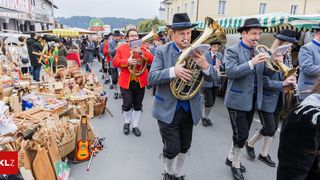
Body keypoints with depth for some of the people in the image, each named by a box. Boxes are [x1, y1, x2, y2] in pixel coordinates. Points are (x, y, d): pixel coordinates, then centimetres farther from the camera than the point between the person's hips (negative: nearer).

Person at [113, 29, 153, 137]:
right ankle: (127, 122, 29)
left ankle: (135, 126, 28)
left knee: (138, 105, 11)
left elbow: (151, 59, -8)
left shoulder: (143, 48, 4)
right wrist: (127, 61, -20)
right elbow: (115, 62, -6)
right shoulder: (121, 48, 2)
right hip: (126, 82, -1)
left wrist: (141, 52, -23)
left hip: (140, 82, 2)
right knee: (127, 105, -1)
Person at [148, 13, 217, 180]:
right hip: (168, 109, -3)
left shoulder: (199, 51, -1)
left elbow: (212, 77, -4)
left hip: (190, 109, 4)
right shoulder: (162, 51, -8)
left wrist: (205, 65, -26)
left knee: (184, 147, 18)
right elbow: (151, 78, -17)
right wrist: (173, 71, -33)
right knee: (172, 149, 2)